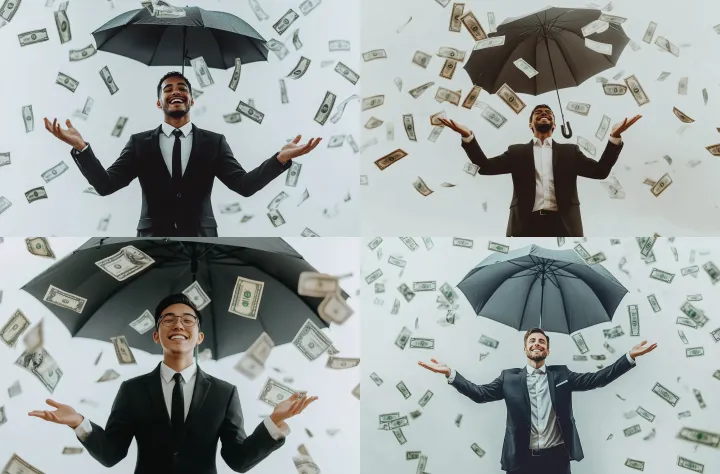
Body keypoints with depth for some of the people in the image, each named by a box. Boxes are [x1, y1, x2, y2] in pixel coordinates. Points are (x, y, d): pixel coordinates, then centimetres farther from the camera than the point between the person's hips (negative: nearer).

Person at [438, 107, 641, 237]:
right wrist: (467, 136, -3)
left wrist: (615, 136, 0)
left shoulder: (569, 151, 23)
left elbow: (600, 170, 12)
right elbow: (485, 166, 10)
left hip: (562, 226, 0)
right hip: (527, 226, 0)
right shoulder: (518, 152, 22)